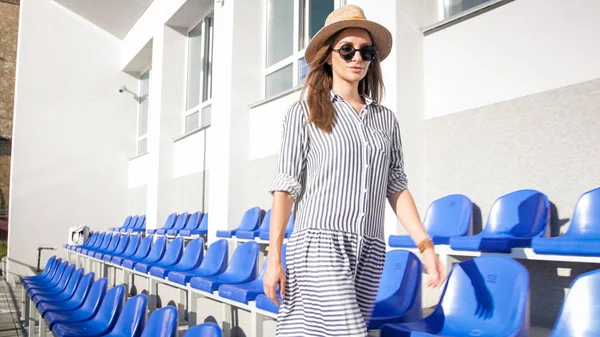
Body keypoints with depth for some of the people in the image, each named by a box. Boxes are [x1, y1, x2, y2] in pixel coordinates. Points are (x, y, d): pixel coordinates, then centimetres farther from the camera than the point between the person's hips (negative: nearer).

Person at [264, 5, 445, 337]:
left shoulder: (385, 119, 13)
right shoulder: (304, 113, 2)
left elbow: (397, 187, 13)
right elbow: (285, 187, -2)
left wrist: (425, 245, 3)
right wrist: (274, 257, -6)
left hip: (369, 251, 4)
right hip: (320, 244, -4)